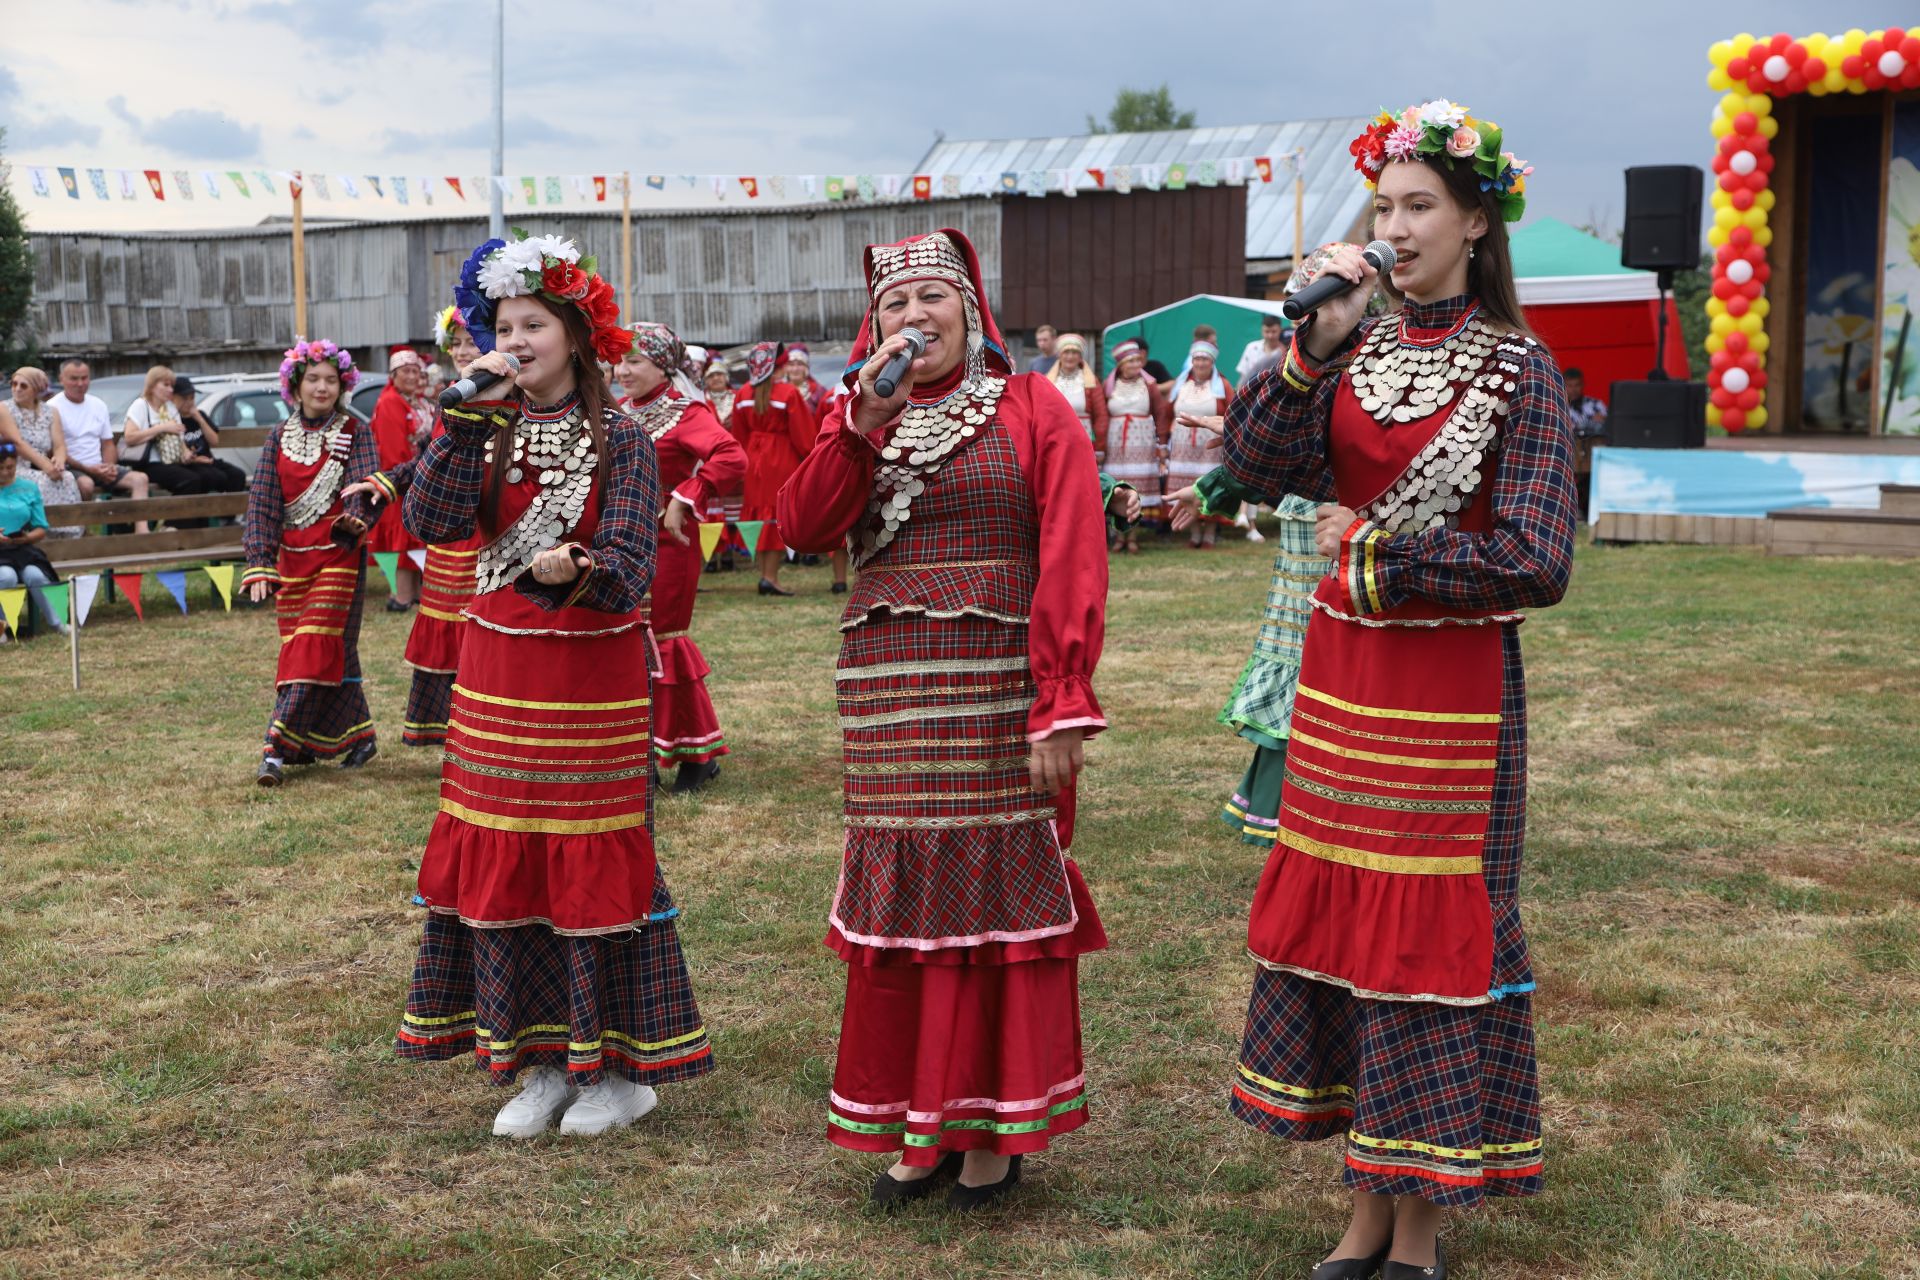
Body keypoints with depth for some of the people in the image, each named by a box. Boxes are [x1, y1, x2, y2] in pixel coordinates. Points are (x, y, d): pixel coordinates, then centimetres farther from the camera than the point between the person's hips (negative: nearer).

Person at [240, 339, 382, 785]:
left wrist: (353, 519, -36)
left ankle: (279, 748, -10)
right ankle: (358, 736, 19)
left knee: (316, 648, -10)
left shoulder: (355, 434, 0)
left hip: (339, 556, -4)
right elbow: (262, 502, 4)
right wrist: (259, 564, -7)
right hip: (292, 559, 4)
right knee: (333, 651, 6)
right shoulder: (279, 439, 8)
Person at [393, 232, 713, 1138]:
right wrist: (467, 416, -14)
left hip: (592, 679, -4)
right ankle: (539, 1062, 19)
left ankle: (620, 1067, 13)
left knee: (593, 859, -1)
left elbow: (629, 569, -14)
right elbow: (432, 522, -9)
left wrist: (573, 574, -35)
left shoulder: (620, 443, -5)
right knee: (501, 859, 5)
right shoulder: (487, 436, 7)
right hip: (497, 676, 4)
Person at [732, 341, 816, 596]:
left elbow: (739, 436, 10)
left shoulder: (743, 395, 2)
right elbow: (803, 436, -11)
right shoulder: (789, 394, -13)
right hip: (783, 463, -5)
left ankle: (765, 572, 15)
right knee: (779, 518, -1)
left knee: (759, 515, 12)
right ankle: (771, 577, -6)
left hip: (754, 462, 5)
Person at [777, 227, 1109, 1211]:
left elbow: (1072, 561, -9)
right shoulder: (858, 417, 15)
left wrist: (1063, 706, -16)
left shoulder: (1032, 408, 0)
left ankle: (996, 1125, 14)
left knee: (1002, 896, 1)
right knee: (901, 901, 7)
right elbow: (801, 526, -2)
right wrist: (863, 423, -13)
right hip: (888, 704, 4)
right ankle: (916, 1125, 19)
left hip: (1001, 699, -4)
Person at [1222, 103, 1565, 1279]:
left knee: (1433, 934, 1)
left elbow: (1535, 563, -15)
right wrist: (1319, 343, -14)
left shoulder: (1520, 369, -6)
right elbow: (1258, 467, -7)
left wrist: (1370, 553, -11)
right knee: (1340, 919, 9)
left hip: (1454, 694, -5)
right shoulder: (1353, 350, 7)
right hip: (1341, 681, 5)